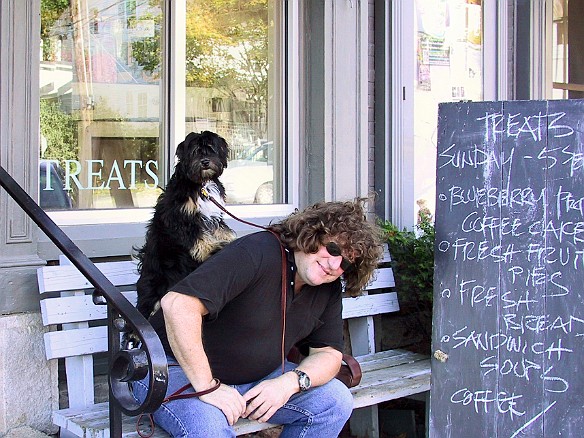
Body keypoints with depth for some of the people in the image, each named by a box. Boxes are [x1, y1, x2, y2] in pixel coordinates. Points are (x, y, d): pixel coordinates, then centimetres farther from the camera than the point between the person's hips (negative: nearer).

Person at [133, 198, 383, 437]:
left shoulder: (329, 289, 0)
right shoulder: (258, 253, -27)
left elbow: (329, 354, 3)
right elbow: (178, 304, -36)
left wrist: (290, 382, -20)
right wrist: (208, 387, -31)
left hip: (255, 377, 8)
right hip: (178, 368, -7)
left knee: (336, 401, -8)